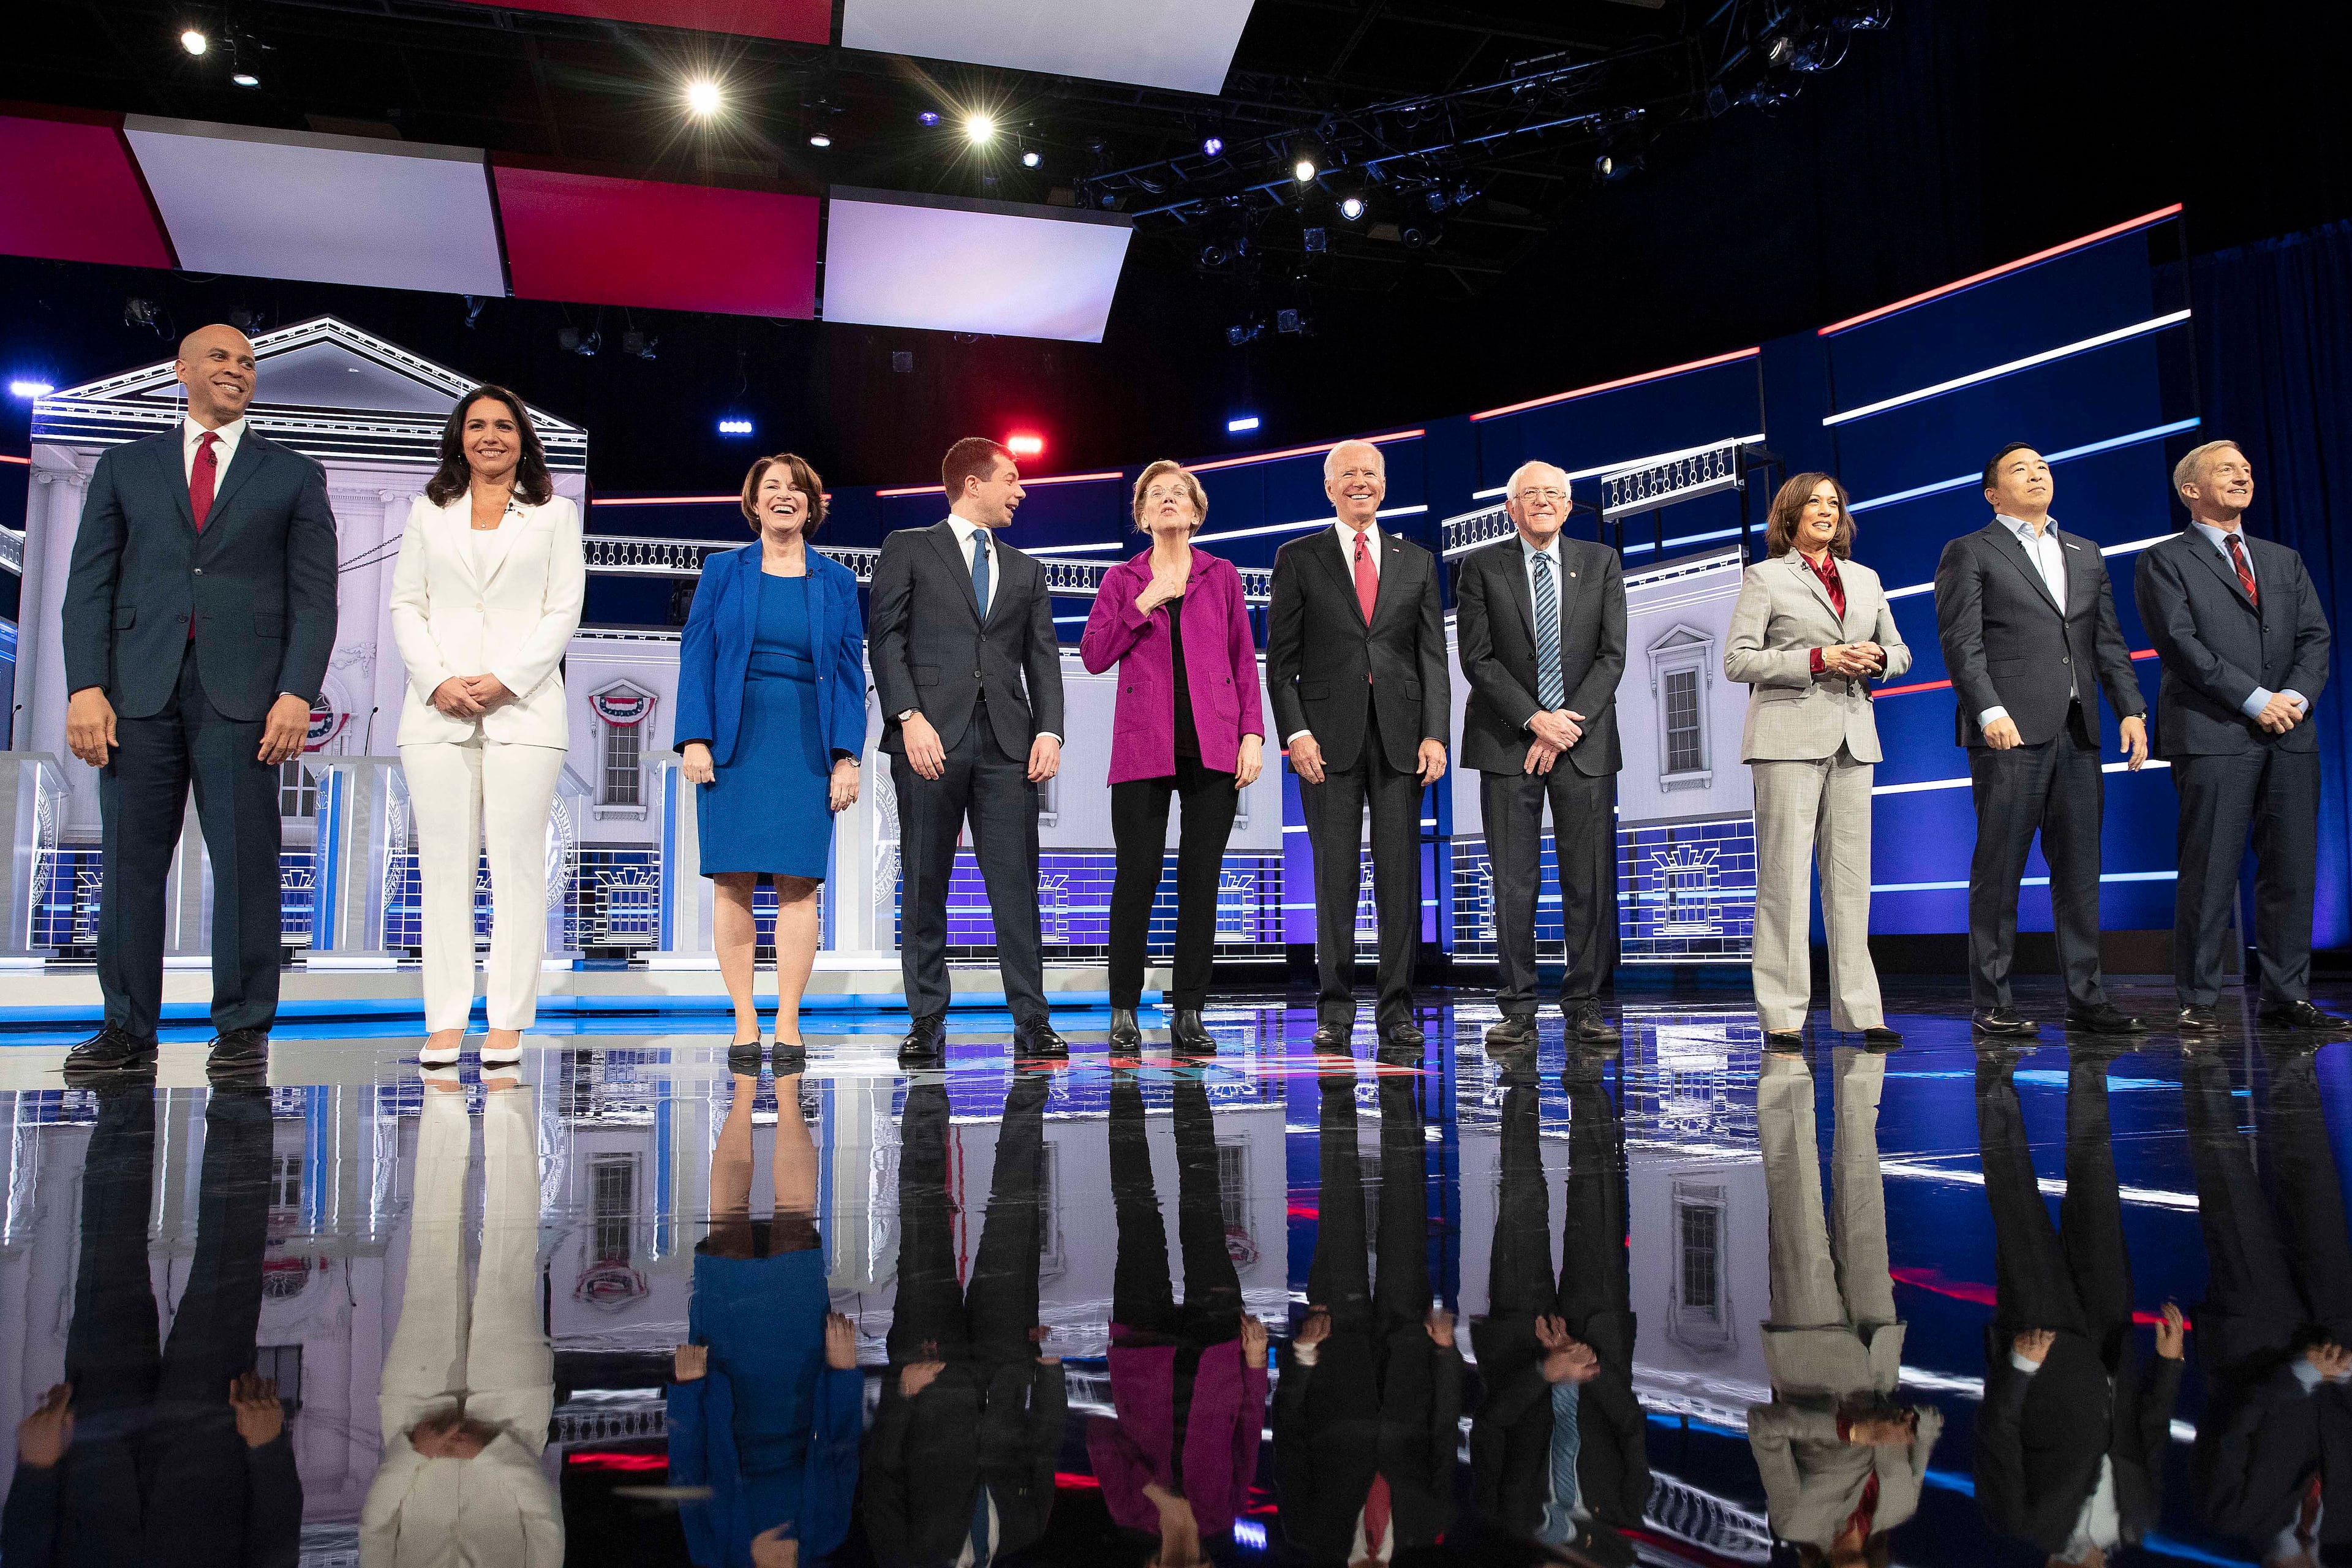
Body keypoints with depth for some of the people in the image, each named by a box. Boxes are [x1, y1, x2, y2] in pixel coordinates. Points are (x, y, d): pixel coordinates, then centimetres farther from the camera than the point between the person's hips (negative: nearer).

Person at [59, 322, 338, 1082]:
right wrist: (85, 687, -3)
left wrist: (297, 693, -9)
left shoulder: (294, 475, 12)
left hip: (243, 691, -2)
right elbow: (90, 583, 10)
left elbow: (314, 592, 3)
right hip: (140, 685, 2)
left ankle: (243, 1029, 5)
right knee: (130, 859, 3)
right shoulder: (125, 467, 16)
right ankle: (127, 1028, 12)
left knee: (246, 859, -3)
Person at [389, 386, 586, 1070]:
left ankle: (507, 1024, -2)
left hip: (522, 707, -2)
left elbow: (563, 611, 4)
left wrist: (506, 680, -9)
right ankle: (445, 1023, 4)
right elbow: (406, 606, 11)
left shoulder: (554, 514, 12)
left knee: (517, 864, -5)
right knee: (444, 866, 0)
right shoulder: (430, 512, 18)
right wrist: (436, 681, -6)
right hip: (438, 709, 2)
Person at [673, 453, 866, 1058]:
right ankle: (745, 1021, 3)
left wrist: (847, 756, -1)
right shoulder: (722, 572, 10)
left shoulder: (837, 582, 11)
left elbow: (851, 672, 8)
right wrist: (694, 738, -7)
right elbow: (696, 657, 6)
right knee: (733, 881, -3)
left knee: (799, 881, -3)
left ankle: (788, 1021, 1)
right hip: (735, 744, 0)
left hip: (807, 748, 0)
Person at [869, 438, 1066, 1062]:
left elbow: (1043, 658, 14)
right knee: (924, 884, 1)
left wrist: (1049, 731, -2)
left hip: (1007, 741, 3)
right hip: (931, 734, -3)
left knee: (1017, 882, -3)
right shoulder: (908, 548, 9)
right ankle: (927, 1021, 8)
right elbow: (887, 639, 0)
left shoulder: (1026, 570, 22)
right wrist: (909, 717, -13)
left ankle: (1032, 1021, 0)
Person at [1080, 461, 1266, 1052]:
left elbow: (1245, 661, 10)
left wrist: (1253, 734, 0)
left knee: (1200, 880, 1)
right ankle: (1124, 1010, 7)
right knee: (1137, 875, -4)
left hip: (1212, 746, 1)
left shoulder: (1222, 576, 13)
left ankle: (1188, 1014, 8)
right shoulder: (1122, 580, 12)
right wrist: (1143, 606, -6)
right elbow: (1094, 656, 2)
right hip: (1143, 747, -1)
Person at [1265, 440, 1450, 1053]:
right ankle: (1335, 1010, 7)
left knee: (1401, 875, 1)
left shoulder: (1417, 561, 14)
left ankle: (1397, 1010, 8)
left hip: (1400, 737, 2)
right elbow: (1280, 658, 3)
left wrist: (1435, 734, -2)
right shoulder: (1298, 559, 8)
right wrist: (1296, 733, -9)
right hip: (1329, 738, -2)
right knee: (1335, 876, 0)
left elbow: (1433, 656, 10)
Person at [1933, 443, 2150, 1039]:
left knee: (2080, 867, 7)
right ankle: (1993, 1004, 0)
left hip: (2078, 732, 6)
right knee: (1999, 869, -4)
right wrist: (1990, 711, -17)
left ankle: (2085, 996, 13)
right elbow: (1961, 643, -6)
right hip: (2010, 729, -6)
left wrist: (2131, 709, 7)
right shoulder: (1970, 553, 4)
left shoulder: (2086, 554, 22)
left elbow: (2109, 641, 19)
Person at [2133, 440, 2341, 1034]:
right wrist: (2255, 700, -13)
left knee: (2293, 870, 4)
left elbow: (2315, 636, 12)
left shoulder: (2285, 560, 21)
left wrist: (2297, 696, -7)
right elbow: (2180, 644, -8)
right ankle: (2199, 1001, 1)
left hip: (2290, 735, 5)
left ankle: (2288, 996, 13)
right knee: (2209, 873, -5)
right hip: (2213, 735, -5)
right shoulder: (2164, 561, 3)